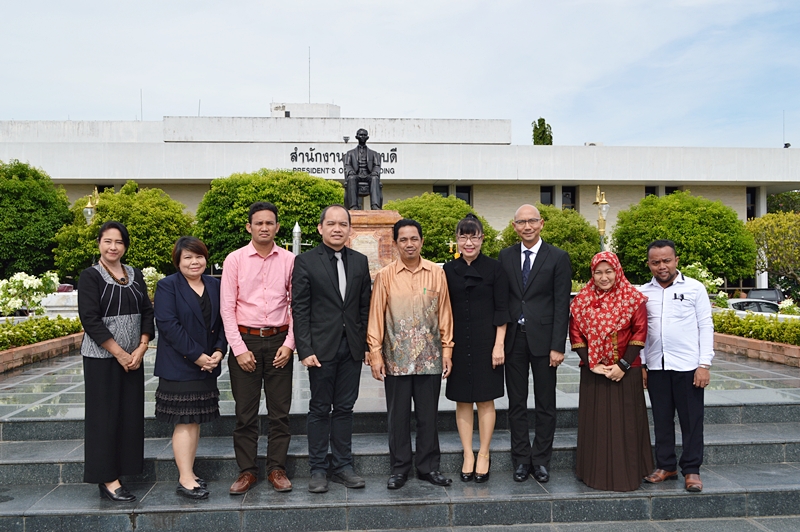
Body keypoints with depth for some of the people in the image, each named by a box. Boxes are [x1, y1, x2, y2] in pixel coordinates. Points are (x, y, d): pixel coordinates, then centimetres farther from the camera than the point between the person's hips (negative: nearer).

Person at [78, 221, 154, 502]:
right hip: (101, 356, -5)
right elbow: (90, 319, -12)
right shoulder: (90, 276, -5)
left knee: (130, 414, 7)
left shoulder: (135, 275, 9)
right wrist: (120, 354, -14)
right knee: (105, 415, 0)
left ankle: (116, 472, 19)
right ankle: (107, 479, 9)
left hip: (133, 357, 5)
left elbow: (147, 312, 7)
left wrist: (140, 349, -6)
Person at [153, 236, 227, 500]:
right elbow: (168, 325, -14)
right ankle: (185, 479, 4)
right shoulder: (168, 286, -5)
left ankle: (189, 473, 20)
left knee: (196, 420, 10)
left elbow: (222, 321, 9)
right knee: (184, 421, -3)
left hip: (207, 366, 5)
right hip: (179, 366, -5)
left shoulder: (215, 286, 10)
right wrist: (197, 356, -17)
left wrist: (219, 351, -7)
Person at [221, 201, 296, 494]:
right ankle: (247, 470, 19)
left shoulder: (289, 260, 3)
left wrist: (289, 344, -4)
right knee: (245, 412, 6)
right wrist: (239, 348, -7)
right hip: (245, 340, 0)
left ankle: (277, 468, 19)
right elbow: (227, 307, -1)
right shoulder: (235, 259, 1)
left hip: (279, 341, 1)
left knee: (279, 411, 6)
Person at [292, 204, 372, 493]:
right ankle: (318, 470, 18)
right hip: (322, 347, -3)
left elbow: (365, 307, 9)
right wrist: (305, 349, -12)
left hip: (352, 348, 3)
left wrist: (368, 344, 4)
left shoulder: (360, 262, 9)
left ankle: (342, 466, 22)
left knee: (344, 408, 11)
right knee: (320, 409, 6)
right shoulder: (305, 261, -2)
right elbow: (299, 309, -6)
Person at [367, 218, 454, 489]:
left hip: (430, 357, 1)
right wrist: (375, 353, -4)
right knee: (398, 416, 8)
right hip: (396, 358, -1)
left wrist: (447, 349, 4)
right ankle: (399, 468, 22)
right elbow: (376, 314, 0)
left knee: (428, 415, 10)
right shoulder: (385, 275, -1)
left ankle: (429, 467, 24)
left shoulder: (436, 273, 3)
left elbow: (444, 312, 6)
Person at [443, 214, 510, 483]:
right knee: (462, 401, 7)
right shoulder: (449, 270, 5)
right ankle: (468, 455, 18)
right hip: (458, 343, 2)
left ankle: (484, 454, 18)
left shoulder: (494, 268, -1)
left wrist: (499, 344, -9)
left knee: (485, 400, 5)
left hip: (486, 342, -2)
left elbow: (501, 310, -3)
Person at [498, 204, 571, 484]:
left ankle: (540, 460, 20)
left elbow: (562, 305, -5)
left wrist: (558, 346, -11)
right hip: (513, 339, 3)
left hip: (543, 339, -2)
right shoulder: (505, 256, 8)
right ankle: (521, 459, 21)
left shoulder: (558, 258, -1)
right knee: (516, 403, 9)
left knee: (545, 405, 7)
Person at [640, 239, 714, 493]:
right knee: (661, 420, 11)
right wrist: (640, 365, 5)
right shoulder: (643, 292, 6)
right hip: (656, 366, 3)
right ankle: (666, 465, 23)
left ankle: (691, 470, 16)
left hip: (688, 366, -3)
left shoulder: (694, 288, -1)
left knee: (691, 420, 4)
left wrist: (704, 364, -7)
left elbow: (705, 327, -2)